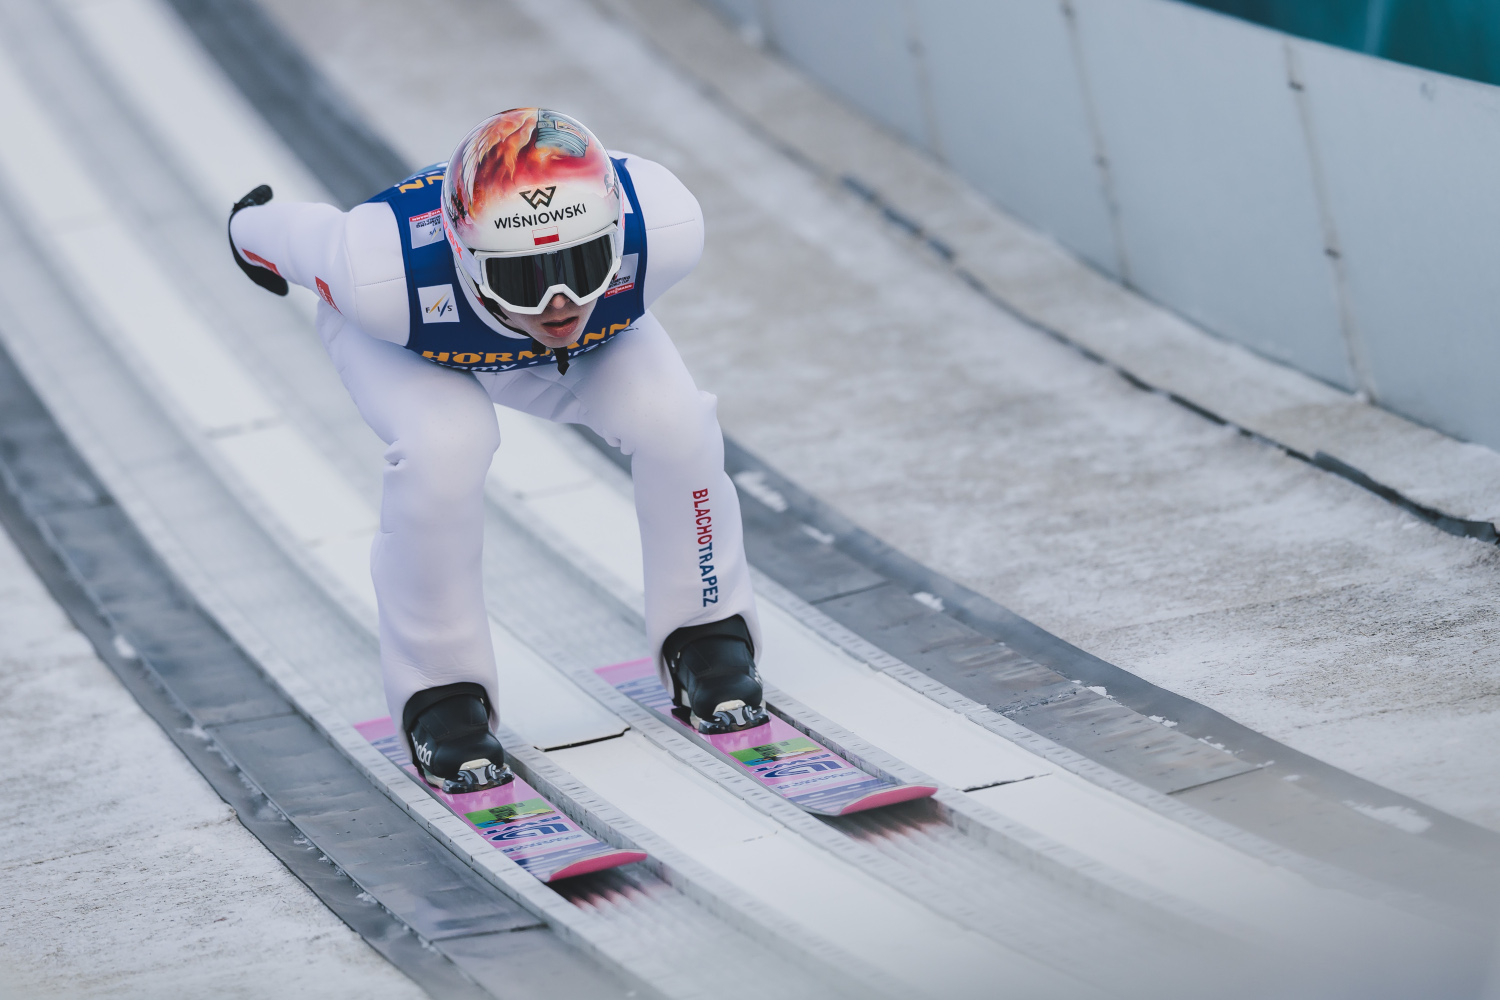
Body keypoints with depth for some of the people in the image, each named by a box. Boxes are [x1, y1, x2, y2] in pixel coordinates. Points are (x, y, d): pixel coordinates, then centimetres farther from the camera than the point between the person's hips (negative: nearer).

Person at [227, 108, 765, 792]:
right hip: (409, 344, -2)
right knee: (444, 450, -32)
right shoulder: (386, 277, -46)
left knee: (672, 420, -22)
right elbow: (300, 236, -22)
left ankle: (706, 640, 4)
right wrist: (251, 230, 2)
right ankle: (441, 694, -9)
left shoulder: (665, 229, -40)